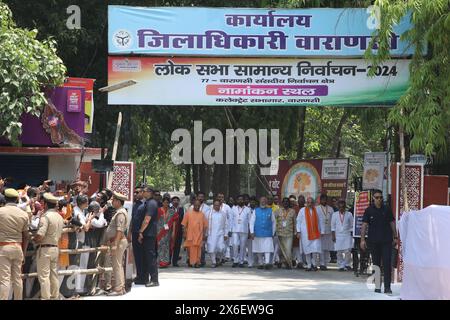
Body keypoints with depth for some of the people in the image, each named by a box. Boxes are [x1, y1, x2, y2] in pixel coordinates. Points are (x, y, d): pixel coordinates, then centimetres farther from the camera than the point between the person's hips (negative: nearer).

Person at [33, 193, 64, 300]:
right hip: (55, 248, 8)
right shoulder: (60, 217, 11)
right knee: (54, 275, 13)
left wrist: (34, 239, -4)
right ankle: (55, 297, 16)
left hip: (45, 248, -8)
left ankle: (45, 298, -7)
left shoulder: (46, 216, -16)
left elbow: (40, 235, -23)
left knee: (44, 276, -5)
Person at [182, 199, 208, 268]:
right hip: (190, 235, -1)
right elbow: (184, 225, 2)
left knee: (198, 249, 0)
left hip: (199, 235, 1)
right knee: (191, 249, 3)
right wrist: (185, 233, -2)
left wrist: (204, 234, 3)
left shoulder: (202, 214, 6)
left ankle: (197, 262, 6)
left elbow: (205, 225, 8)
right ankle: (191, 262, 15)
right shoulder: (188, 213, 1)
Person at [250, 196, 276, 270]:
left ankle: (267, 262, -22)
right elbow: (251, 222, 4)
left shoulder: (270, 211, 5)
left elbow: (274, 222, 10)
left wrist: (273, 233, 8)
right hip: (258, 234, 1)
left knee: (268, 248, -13)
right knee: (259, 250, 7)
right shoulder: (256, 211, 6)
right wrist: (252, 232, -5)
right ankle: (261, 264, 16)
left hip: (268, 234, -1)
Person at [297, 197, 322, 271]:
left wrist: (319, 231, 9)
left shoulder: (316, 210, 8)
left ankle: (313, 263, 9)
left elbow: (319, 221, 13)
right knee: (307, 249, 1)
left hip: (315, 233, 1)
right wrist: (298, 231, -2)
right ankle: (309, 265, 10)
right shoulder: (302, 210, 4)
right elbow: (298, 221, 5)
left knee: (316, 248, -10)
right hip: (305, 233, -1)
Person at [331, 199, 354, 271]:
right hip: (338, 236, 1)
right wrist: (333, 236, 2)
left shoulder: (349, 215, 4)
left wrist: (351, 234, 3)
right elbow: (333, 226, 8)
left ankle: (347, 264, 9)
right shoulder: (335, 215, 6)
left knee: (347, 251, -9)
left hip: (347, 236, -1)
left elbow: (352, 226, 8)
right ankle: (341, 266, 9)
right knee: (339, 252, 0)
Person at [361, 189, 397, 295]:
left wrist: (395, 237, 8)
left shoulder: (387, 210, 5)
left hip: (386, 241, 0)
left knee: (387, 263, -8)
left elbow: (392, 223, 11)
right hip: (373, 241, 0)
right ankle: (377, 286, 17)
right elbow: (364, 225, 0)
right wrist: (362, 239, -7)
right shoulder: (369, 210, 2)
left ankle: (387, 287, -8)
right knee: (376, 264, 8)